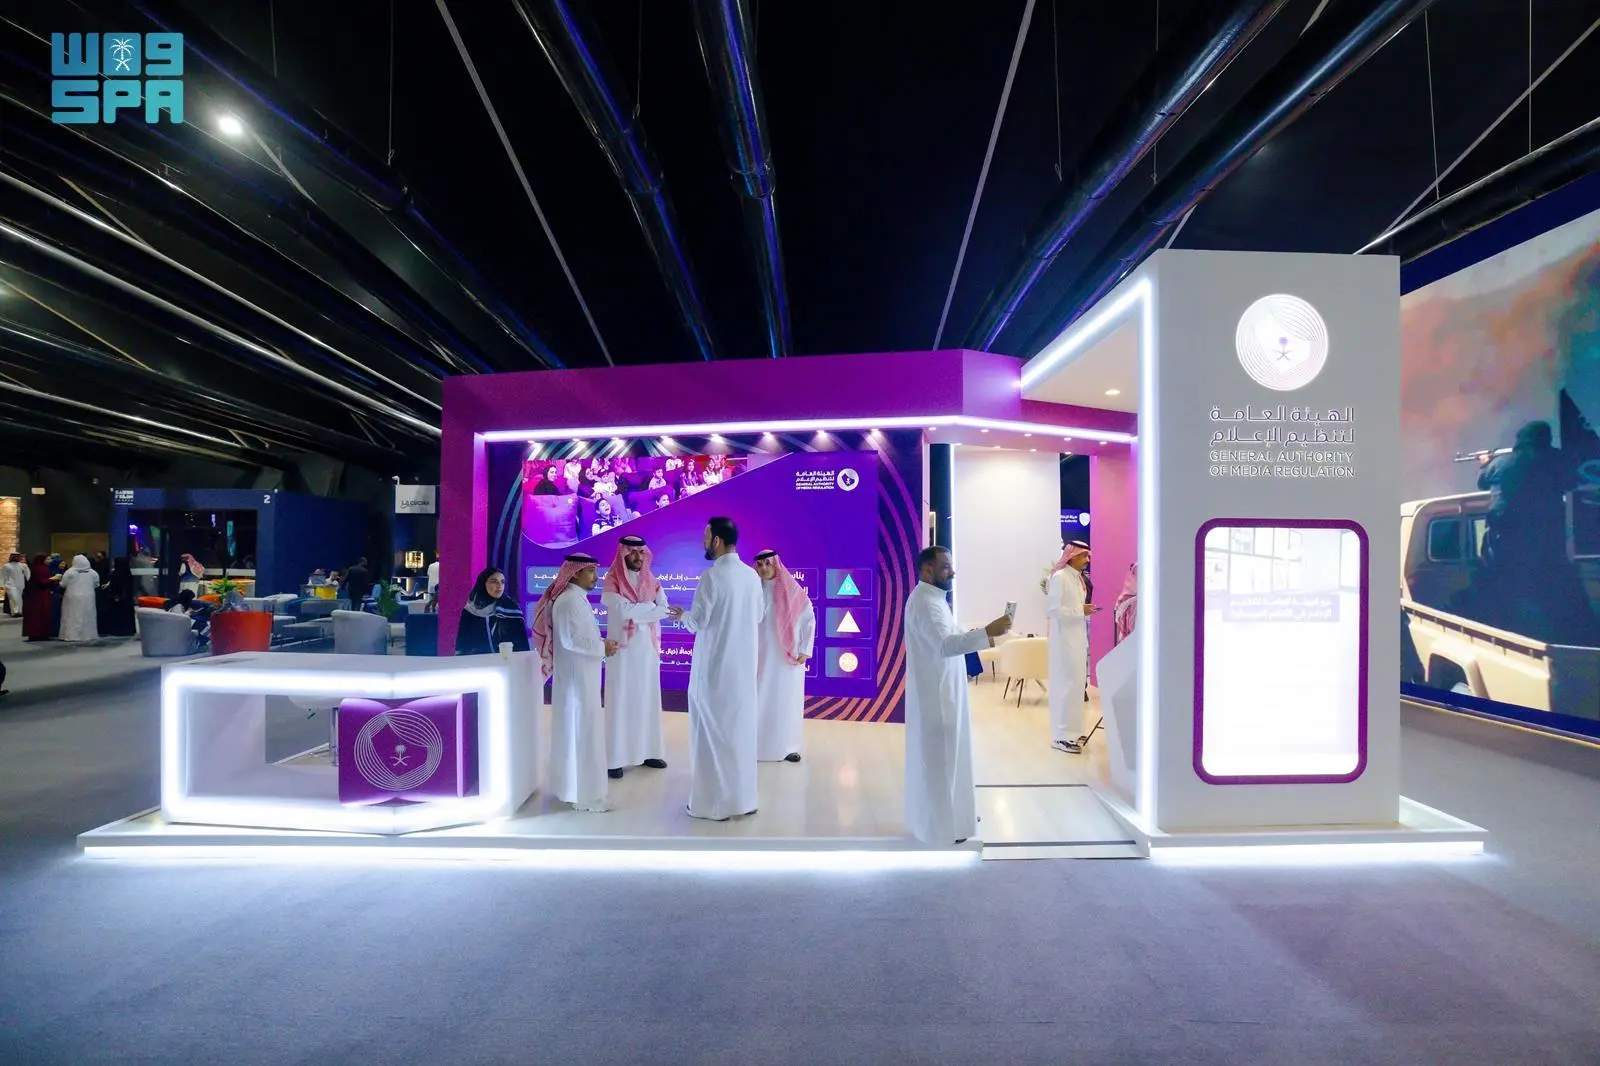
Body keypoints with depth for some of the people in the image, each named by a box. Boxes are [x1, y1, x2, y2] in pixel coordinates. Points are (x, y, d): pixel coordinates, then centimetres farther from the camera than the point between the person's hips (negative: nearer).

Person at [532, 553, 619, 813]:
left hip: (580, 674, 10)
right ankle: (585, 793, 5)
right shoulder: (569, 600, -19)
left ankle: (572, 785, 29)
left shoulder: (577, 598, 13)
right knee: (582, 730, -4)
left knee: (574, 729, 17)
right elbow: (570, 639, -25)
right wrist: (602, 648, -17)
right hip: (576, 675, -10)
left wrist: (601, 645, 5)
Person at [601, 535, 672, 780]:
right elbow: (623, 611, -20)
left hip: (648, 648, 5)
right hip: (623, 648, -5)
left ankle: (647, 751, 20)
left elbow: (664, 611, -5)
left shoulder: (652, 581, 8)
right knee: (621, 700, -2)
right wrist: (650, 606, -11)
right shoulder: (612, 582, -6)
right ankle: (615, 758, 3)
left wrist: (635, 611, -17)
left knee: (648, 698, 10)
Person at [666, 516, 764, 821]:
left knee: (713, 730, 4)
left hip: (714, 666, -6)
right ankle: (743, 797, 24)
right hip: (744, 664, 7)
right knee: (740, 726, 15)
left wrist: (682, 615, 5)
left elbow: (698, 622, -15)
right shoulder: (752, 576, 4)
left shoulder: (712, 575, -17)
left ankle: (714, 801, 12)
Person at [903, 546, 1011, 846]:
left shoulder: (934, 598, 12)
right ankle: (941, 826, 12)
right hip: (935, 693, -11)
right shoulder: (924, 602, -22)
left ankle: (954, 812, 33)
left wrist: (983, 638, 9)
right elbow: (945, 645, -35)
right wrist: (985, 632, -39)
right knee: (938, 756, 0)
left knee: (949, 753, 20)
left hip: (944, 690, 11)